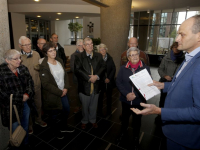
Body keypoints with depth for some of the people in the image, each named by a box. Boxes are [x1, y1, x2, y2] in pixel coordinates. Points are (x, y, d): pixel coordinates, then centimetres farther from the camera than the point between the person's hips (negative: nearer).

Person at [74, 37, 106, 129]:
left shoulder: (98, 56, 6)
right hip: (84, 86, -2)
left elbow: (103, 67, -3)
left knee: (93, 106, 19)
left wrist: (97, 76, -18)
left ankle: (93, 120, 42)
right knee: (85, 106, 15)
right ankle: (84, 121, 39)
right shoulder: (79, 57, -4)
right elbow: (77, 70, -14)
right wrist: (89, 78, -19)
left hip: (96, 86, 3)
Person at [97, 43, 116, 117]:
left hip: (109, 81, 3)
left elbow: (114, 69, 3)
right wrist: (104, 79, -7)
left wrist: (109, 78, -7)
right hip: (100, 81, -2)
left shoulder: (110, 58, 4)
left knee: (109, 96, 11)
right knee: (100, 96, 8)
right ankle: (100, 110, 26)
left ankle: (109, 111, 26)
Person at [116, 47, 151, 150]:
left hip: (139, 101, -1)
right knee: (124, 117, 22)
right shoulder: (123, 68, -3)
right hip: (125, 100, 2)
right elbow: (118, 82, -5)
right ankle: (123, 132, 50)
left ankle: (136, 137, 44)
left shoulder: (145, 68, -8)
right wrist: (126, 94, -17)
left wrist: (135, 95, -19)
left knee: (137, 120, 18)